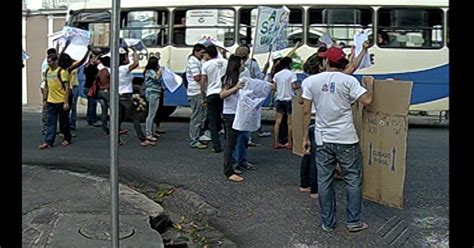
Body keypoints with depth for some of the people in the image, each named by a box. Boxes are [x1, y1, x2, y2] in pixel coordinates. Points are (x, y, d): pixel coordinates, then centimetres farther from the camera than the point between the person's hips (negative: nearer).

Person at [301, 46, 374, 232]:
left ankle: (327, 223, 17)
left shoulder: (310, 81, 0)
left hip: (322, 139, 2)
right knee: (353, 179, 10)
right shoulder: (348, 80, -6)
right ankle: (353, 221, 16)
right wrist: (370, 85, 11)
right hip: (346, 139, -2)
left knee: (324, 181, 10)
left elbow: (306, 112, 0)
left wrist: (305, 137, 8)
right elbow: (367, 100, -9)